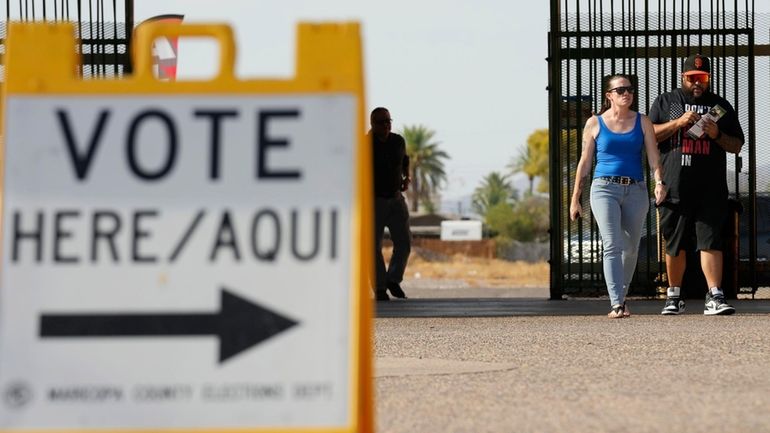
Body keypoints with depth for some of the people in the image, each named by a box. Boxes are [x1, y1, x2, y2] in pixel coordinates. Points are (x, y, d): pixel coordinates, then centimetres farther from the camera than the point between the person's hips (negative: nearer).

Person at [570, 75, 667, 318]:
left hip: (636, 191, 3)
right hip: (605, 188, -3)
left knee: (630, 248, 9)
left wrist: (659, 182, -17)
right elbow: (585, 162, 8)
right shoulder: (595, 124, 6)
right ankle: (616, 304, -21)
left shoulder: (642, 122, 10)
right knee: (612, 245, -16)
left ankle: (621, 299, 26)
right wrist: (575, 199, 7)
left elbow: (653, 157, 2)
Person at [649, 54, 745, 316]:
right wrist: (679, 122, -10)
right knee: (675, 245, 8)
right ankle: (674, 297, 21)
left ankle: (714, 297, -16)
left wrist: (717, 134, -6)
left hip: (710, 189, 0)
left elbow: (737, 146, 14)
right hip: (674, 186, 0)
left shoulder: (720, 106, 14)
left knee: (710, 241, -11)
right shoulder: (665, 102, 12)